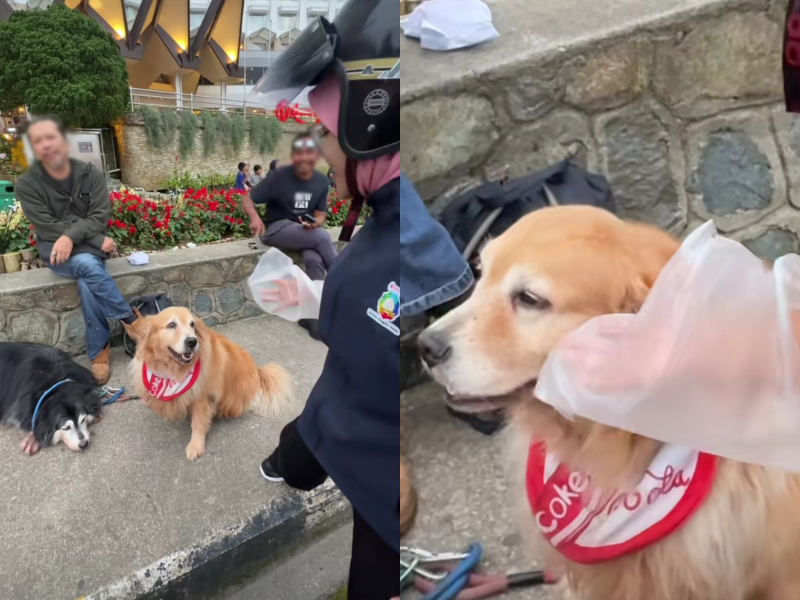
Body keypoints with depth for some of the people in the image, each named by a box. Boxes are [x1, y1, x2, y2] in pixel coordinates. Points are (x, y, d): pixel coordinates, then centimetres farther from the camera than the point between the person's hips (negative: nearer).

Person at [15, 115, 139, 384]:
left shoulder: (90, 174, -2)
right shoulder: (26, 184, -5)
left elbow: (100, 216, -9)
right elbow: (48, 227, -11)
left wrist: (71, 236, -27)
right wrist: (98, 240, -18)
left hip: (88, 247, 1)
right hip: (54, 250, -1)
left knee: (86, 283, -30)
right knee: (88, 266, -34)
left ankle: (98, 352, -17)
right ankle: (131, 320, -20)